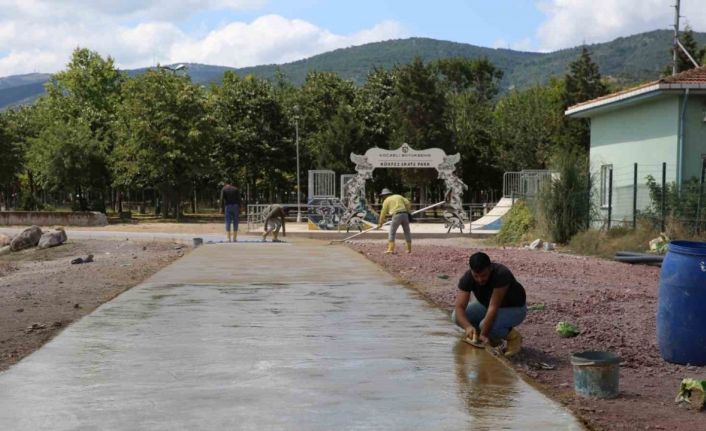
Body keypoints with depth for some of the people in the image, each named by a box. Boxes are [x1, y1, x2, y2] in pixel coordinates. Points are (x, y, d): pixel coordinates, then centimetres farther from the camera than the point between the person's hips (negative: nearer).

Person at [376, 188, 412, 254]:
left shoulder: (386, 200, 10)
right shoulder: (399, 196, 23)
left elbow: (383, 212, 10)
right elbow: (408, 203, 11)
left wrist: (380, 223, 17)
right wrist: (407, 212, 20)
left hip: (396, 215, -5)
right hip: (405, 215, 5)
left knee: (392, 232, 2)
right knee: (407, 232, 13)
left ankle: (391, 249, -7)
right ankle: (409, 249, 16)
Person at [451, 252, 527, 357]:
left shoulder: (501, 274, -35)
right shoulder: (467, 278, -22)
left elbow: (493, 307, -38)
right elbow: (459, 307, -28)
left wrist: (483, 334, -41)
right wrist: (468, 326, -47)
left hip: (514, 308, -6)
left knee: (486, 324, -34)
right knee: (457, 317, -13)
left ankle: (513, 336, -3)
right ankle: (494, 338, 6)